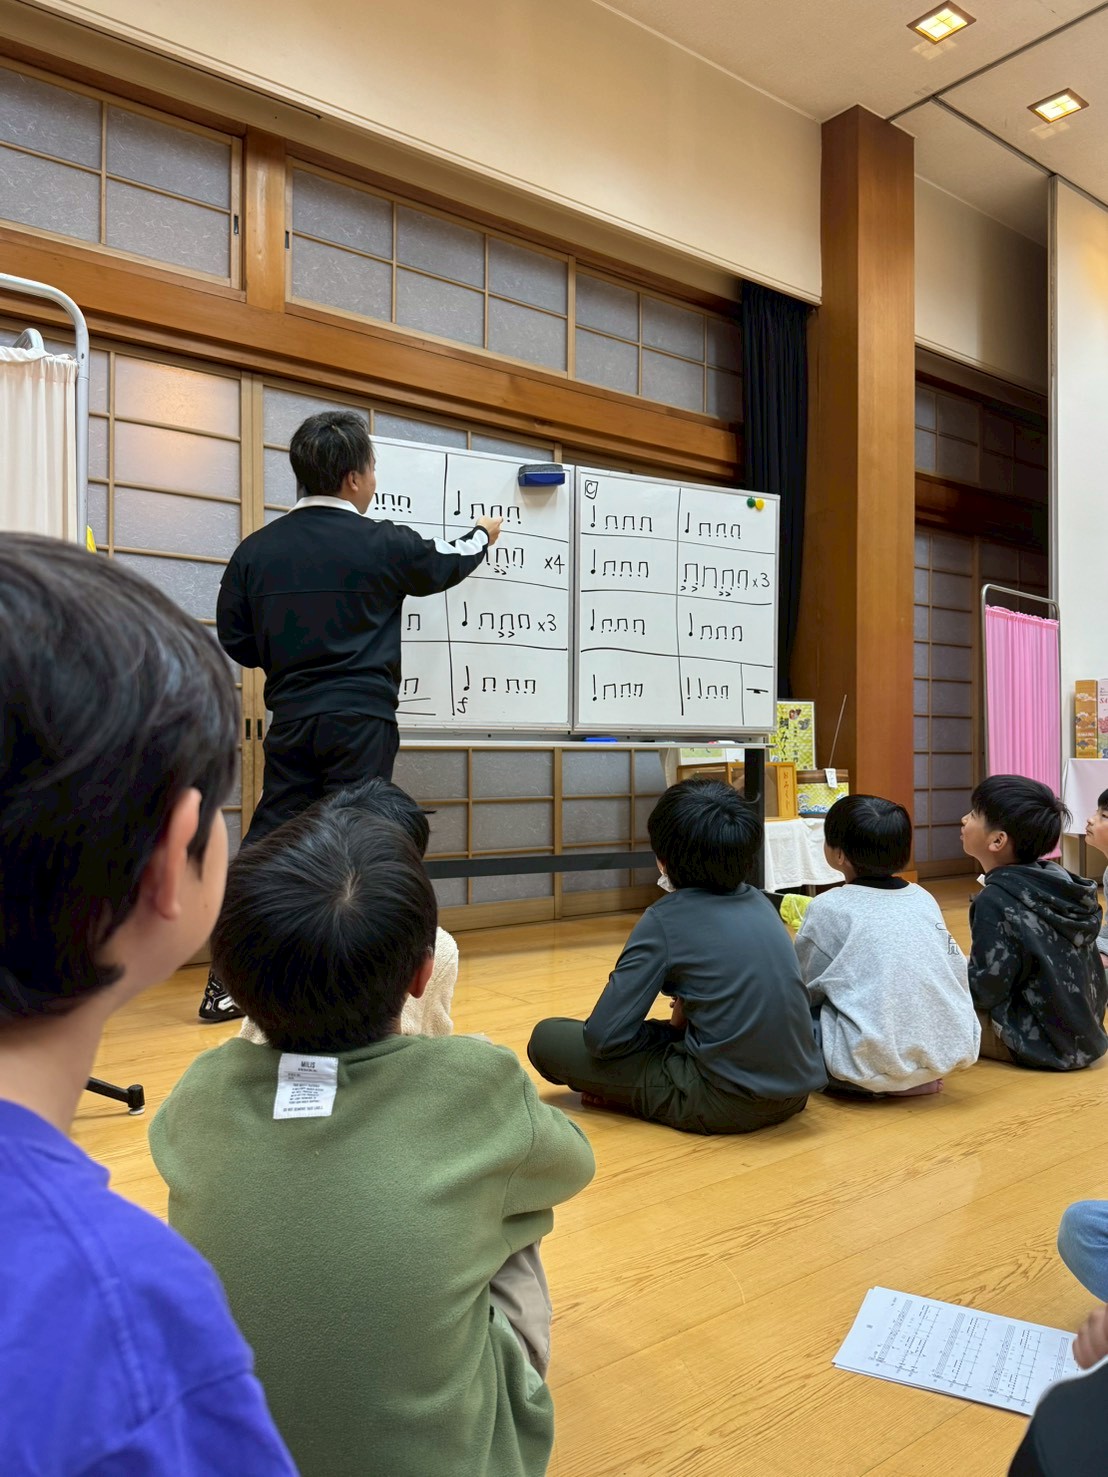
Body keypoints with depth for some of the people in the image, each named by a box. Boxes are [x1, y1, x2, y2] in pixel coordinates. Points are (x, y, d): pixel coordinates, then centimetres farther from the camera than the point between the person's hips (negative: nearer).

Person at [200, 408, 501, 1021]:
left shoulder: (256, 549, 3)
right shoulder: (381, 544, -5)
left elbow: (237, 641, 7)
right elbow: (445, 564, 15)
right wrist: (482, 535, 35)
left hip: (290, 719, 4)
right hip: (361, 719, -4)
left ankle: (227, 981, 14)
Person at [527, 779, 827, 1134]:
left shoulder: (666, 920, -10)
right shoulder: (760, 902, 8)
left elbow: (603, 1036, -11)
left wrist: (672, 1031, 5)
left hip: (728, 1103, -7)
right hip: (796, 1093, 7)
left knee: (547, 1038, -1)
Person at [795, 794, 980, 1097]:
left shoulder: (828, 908, -6)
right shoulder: (924, 899, 8)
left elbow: (805, 989, 2)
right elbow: (958, 974, 13)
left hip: (872, 1061, -6)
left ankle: (887, 1083, 5)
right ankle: (917, 1079, 12)